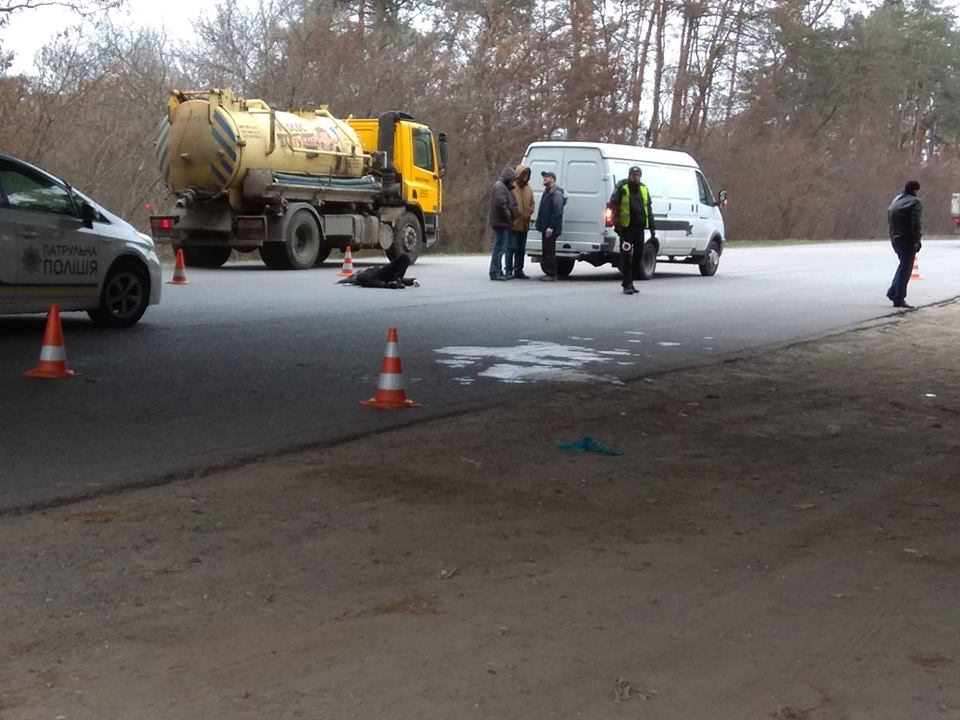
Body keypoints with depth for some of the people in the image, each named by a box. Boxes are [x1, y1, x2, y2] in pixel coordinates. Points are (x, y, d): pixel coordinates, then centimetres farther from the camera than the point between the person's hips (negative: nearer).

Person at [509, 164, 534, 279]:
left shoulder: (529, 189, 14)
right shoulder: (512, 187, -8)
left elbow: (532, 203, 21)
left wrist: (529, 213, 4)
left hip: (524, 225, 7)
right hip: (514, 224, -7)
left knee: (521, 249, 12)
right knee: (511, 248, -6)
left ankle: (518, 271, 20)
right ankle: (509, 271, -2)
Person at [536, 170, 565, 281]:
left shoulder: (557, 193, -14)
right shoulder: (547, 192, 19)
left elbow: (557, 212, -21)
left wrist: (551, 227, -25)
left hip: (551, 229, -10)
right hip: (546, 228, 10)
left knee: (549, 251, -7)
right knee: (546, 251, 13)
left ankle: (552, 275, -4)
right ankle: (548, 273, 20)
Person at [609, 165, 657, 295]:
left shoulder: (644, 189, 14)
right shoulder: (621, 188, -3)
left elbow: (649, 210, 18)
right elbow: (613, 206, -6)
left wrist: (652, 228, 13)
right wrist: (616, 223, -15)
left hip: (639, 228, 6)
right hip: (626, 228, -6)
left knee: (638, 255, 8)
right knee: (626, 256, -7)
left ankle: (629, 281, 20)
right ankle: (627, 285, -2)